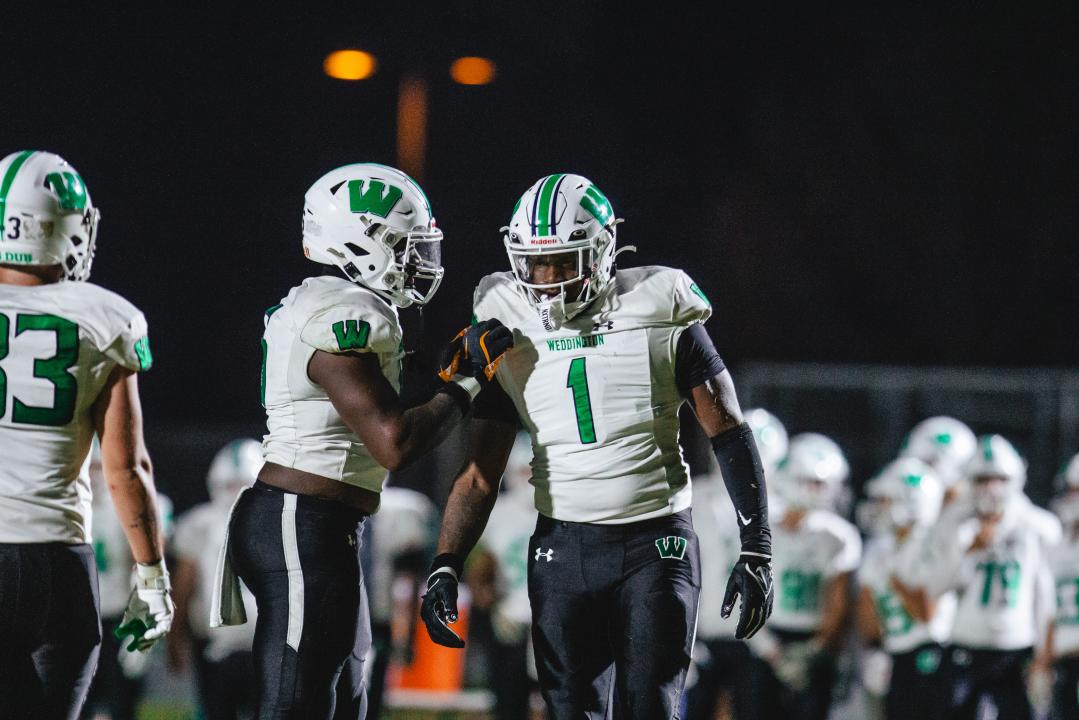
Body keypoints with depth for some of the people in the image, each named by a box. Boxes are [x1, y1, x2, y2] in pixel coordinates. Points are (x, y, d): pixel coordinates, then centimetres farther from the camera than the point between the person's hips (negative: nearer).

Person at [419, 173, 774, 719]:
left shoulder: (660, 320, -5)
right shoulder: (515, 340, 4)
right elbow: (480, 474, 7)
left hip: (655, 543, -3)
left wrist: (756, 552, -8)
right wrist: (445, 567, -6)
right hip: (562, 548, 3)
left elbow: (728, 434, -2)